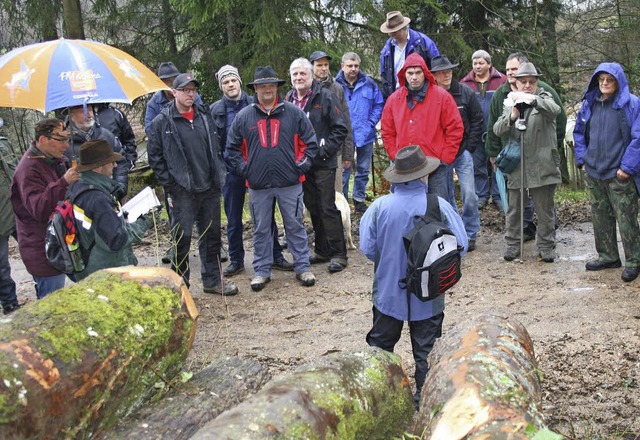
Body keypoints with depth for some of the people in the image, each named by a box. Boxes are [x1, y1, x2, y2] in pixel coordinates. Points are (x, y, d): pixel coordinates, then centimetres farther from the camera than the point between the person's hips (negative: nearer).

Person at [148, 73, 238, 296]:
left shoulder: (205, 117, 10)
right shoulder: (162, 122, -5)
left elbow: (216, 149, 18)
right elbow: (155, 157, -4)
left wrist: (218, 176, 9)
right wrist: (169, 185, -9)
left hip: (209, 189, 5)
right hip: (182, 192, -5)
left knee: (212, 235, 12)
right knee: (182, 238, -1)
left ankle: (212, 280, 25)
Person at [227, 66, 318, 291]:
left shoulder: (293, 112, 0)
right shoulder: (244, 116, 2)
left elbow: (310, 142, 5)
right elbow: (233, 148, 11)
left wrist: (301, 165, -2)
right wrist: (244, 169, 2)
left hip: (290, 183, -1)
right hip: (258, 185, 1)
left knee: (295, 226, 7)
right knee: (261, 229, 10)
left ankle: (302, 267, 18)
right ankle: (261, 270, 21)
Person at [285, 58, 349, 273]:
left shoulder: (325, 97, -7)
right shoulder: (288, 100, 9)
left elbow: (341, 128, -9)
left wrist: (324, 150, -16)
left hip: (323, 164, -6)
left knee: (328, 208, -6)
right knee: (313, 207, 13)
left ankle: (338, 254, 1)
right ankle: (322, 250, 24)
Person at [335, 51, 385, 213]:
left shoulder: (369, 83, 1)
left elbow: (379, 104, 5)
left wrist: (371, 123, -5)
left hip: (365, 135, 3)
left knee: (363, 170, 13)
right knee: (343, 170, 1)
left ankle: (359, 199, 26)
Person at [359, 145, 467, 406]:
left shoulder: (380, 206, -15)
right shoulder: (440, 207, -17)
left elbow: (367, 248, -8)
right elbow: (460, 245, -10)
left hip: (388, 293, 1)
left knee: (380, 345, 19)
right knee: (425, 349, 15)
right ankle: (424, 396, 23)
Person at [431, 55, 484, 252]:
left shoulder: (465, 92, -2)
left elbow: (477, 121, 4)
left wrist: (469, 147, -1)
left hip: (463, 152, 0)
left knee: (469, 194, -6)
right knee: (446, 196, 10)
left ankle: (470, 234, 7)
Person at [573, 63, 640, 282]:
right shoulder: (589, 103, 8)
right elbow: (579, 132, 19)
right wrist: (582, 159, 9)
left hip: (619, 175, -6)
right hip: (593, 173, 6)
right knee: (600, 217, 14)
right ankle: (608, 256, 28)